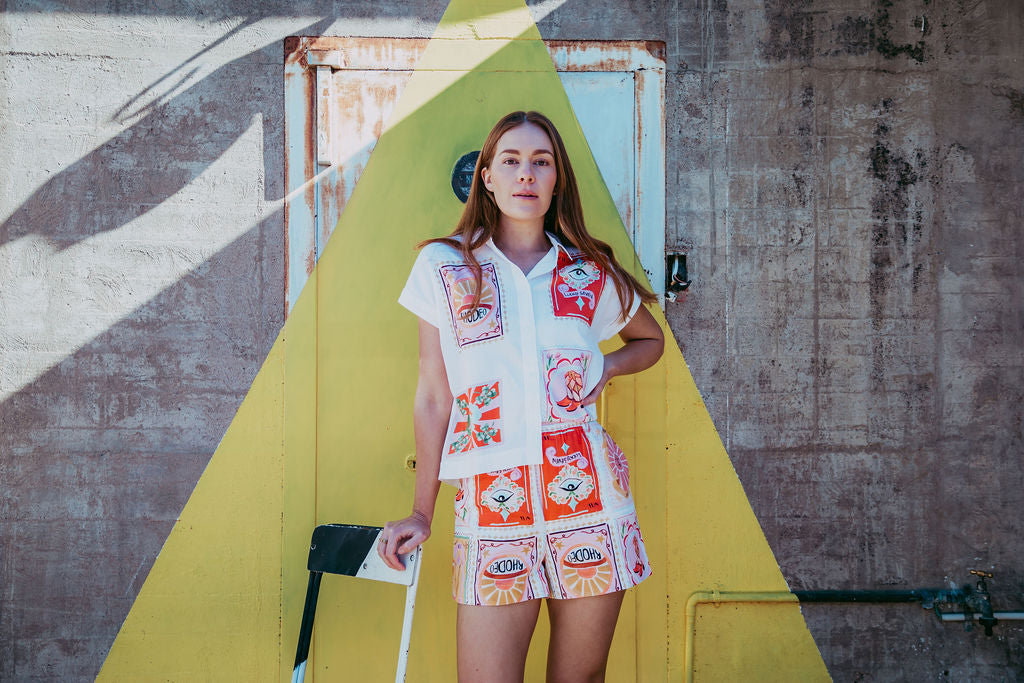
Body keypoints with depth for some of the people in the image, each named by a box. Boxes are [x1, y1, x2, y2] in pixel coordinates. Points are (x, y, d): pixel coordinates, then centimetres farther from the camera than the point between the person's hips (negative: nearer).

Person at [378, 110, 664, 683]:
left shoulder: (592, 273, 7)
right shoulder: (444, 265, 4)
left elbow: (651, 340, 26)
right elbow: (433, 399, 6)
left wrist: (605, 368, 4)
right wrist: (422, 513, 6)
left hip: (589, 502, 2)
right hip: (491, 509, -1)